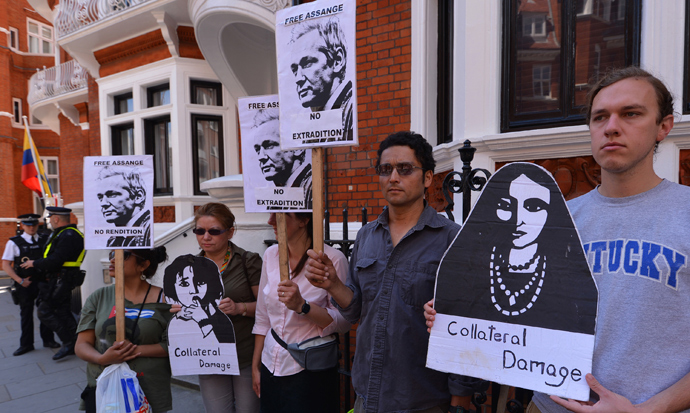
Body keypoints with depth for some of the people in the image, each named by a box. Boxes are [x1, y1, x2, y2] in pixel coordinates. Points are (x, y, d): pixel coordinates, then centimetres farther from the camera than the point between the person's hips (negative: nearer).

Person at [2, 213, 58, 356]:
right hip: (24, 283, -1)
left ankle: (48, 340, 19)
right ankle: (26, 344, 21)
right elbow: (6, 265, -3)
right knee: (26, 313, 9)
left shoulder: (45, 240, 3)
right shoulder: (14, 242, -2)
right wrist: (20, 280, -10)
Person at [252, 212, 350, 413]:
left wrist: (302, 306, -27)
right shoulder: (270, 255, 1)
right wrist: (256, 366, 11)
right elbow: (262, 317, 8)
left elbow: (343, 321, -14)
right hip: (271, 369, 5)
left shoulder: (332, 258, -16)